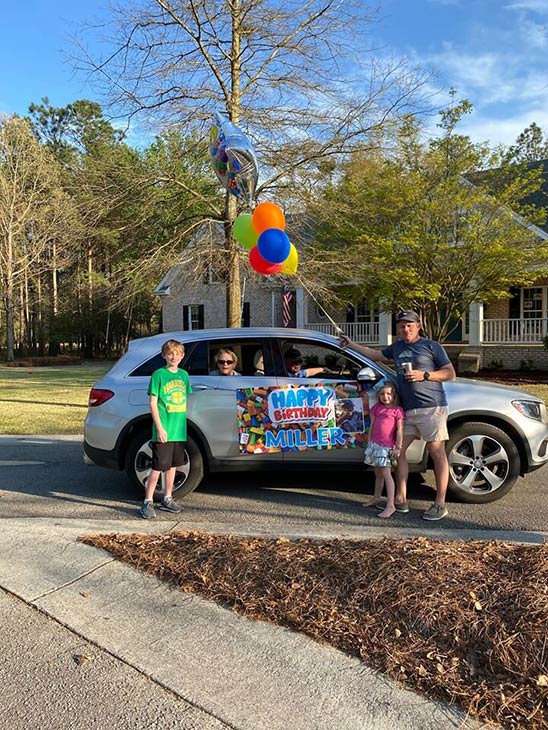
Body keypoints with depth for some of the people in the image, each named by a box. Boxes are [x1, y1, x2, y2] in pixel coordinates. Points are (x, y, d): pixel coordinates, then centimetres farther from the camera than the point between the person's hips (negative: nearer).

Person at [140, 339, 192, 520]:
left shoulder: (184, 375, 10)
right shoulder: (159, 374, -6)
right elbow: (153, 403, -9)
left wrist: (186, 424, 12)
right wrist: (159, 428, -15)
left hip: (180, 430, 6)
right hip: (163, 431, -5)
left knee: (172, 465, 14)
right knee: (158, 467, -2)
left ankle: (167, 499, 25)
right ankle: (148, 502, 8)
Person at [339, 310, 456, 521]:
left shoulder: (432, 346, 0)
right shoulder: (397, 347, 18)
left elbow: (450, 373, -2)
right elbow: (375, 354, 32)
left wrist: (424, 375, -13)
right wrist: (351, 344, 34)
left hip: (431, 408, -7)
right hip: (406, 409, 7)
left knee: (437, 452, -4)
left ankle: (440, 504, 1)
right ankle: (401, 498, 13)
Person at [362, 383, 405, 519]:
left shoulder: (397, 410, -4)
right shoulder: (377, 407, 11)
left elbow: (400, 430, -7)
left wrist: (398, 447, -11)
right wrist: (369, 442, 13)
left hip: (387, 446, -6)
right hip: (375, 444, 6)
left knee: (386, 473, -11)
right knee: (378, 473, 17)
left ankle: (390, 505, -11)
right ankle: (376, 499, 30)